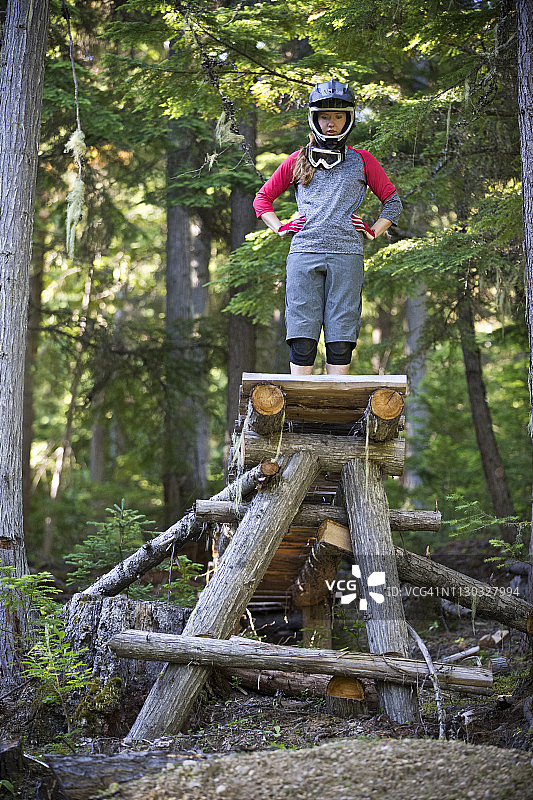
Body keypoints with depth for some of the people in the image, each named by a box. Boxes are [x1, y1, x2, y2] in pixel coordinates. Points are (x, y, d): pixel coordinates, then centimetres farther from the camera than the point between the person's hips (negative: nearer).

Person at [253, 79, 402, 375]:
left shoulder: (362, 161, 14)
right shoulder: (298, 160, 16)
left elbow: (392, 200, 21)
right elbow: (263, 198, 24)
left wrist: (373, 231, 7)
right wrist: (280, 228, 10)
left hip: (346, 254, 0)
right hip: (304, 253, 1)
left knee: (341, 340, -4)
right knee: (302, 338, -6)